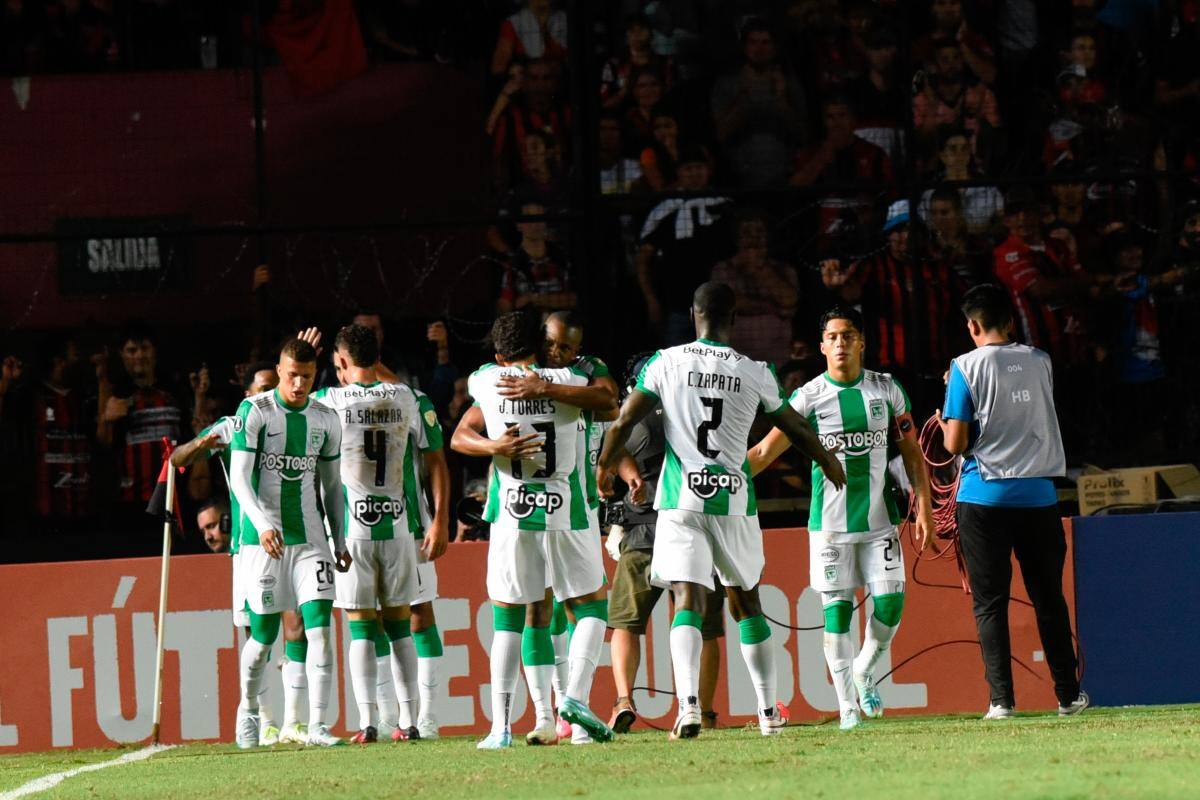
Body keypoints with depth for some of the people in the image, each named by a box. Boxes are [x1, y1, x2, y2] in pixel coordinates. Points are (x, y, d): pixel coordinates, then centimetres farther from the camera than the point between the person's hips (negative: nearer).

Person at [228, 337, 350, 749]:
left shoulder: (326, 420, 8)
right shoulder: (254, 411, -6)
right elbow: (239, 478, -12)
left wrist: (340, 541, 15)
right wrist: (262, 524, -26)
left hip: (309, 537, 3)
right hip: (263, 538, -3)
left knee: (320, 626, -11)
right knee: (263, 634, 2)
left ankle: (317, 725, -11)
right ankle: (248, 710, 27)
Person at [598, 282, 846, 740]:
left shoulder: (667, 363, -1)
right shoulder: (754, 374, 2)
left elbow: (626, 420, -3)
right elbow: (794, 427, 16)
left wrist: (605, 468, 15)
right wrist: (829, 463, 34)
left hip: (681, 500, -1)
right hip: (733, 500, 1)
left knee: (688, 602, -7)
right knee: (746, 603, 16)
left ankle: (689, 706, -27)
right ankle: (768, 711, 22)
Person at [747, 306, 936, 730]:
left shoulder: (886, 390, 5)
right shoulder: (808, 397, -2)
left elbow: (911, 452, 10)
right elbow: (765, 450, -5)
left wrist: (923, 505, 3)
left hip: (879, 519, 2)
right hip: (830, 521, -2)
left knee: (890, 604, -5)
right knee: (837, 610, -4)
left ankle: (864, 672, 23)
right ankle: (847, 706, 2)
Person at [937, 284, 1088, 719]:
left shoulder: (967, 367, -7)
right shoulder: (1040, 362, 5)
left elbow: (955, 443, -11)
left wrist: (946, 420, 12)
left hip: (985, 497, -3)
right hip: (1038, 494, 3)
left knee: (989, 602, 2)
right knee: (1049, 598, 12)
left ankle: (1002, 699, -6)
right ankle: (1068, 694, 14)